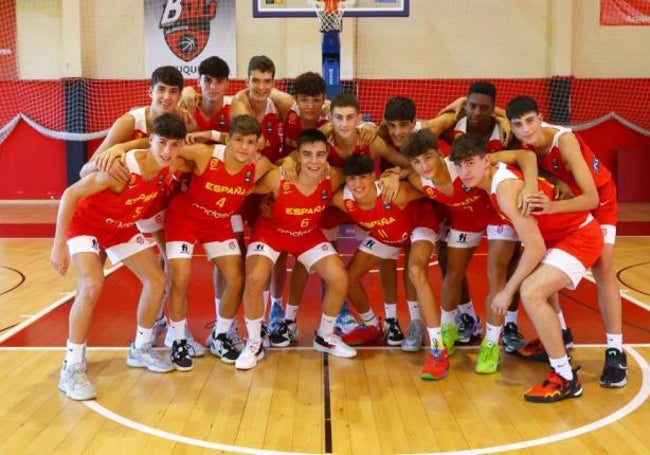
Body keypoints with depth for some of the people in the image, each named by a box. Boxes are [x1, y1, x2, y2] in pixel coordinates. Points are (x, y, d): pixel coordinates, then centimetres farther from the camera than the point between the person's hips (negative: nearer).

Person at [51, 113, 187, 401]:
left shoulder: (169, 168, -17)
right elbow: (70, 195, -29)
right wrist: (59, 245, -26)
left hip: (123, 228, 7)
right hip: (86, 224, -7)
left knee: (157, 281, 4)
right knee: (92, 285, -27)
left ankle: (140, 349, 23)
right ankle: (72, 368, -15)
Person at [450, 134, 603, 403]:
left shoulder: (505, 188, -27)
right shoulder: (498, 171, -1)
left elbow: (536, 247, -28)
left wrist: (508, 291, -20)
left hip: (580, 236, -10)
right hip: (560, 234, 10)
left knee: (531, 293, -25)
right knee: (531, 283, 24)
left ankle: (566, 379, -15)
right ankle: (553, 345, 39)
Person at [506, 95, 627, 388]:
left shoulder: (564, 140, -38)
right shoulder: (524, 143, -21)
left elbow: (592, 198, -43)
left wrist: (553, 207, -59)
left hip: (598, 200, -5)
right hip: (563, 200, 5)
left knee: (602, 268, -14)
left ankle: (615, 352, -11)